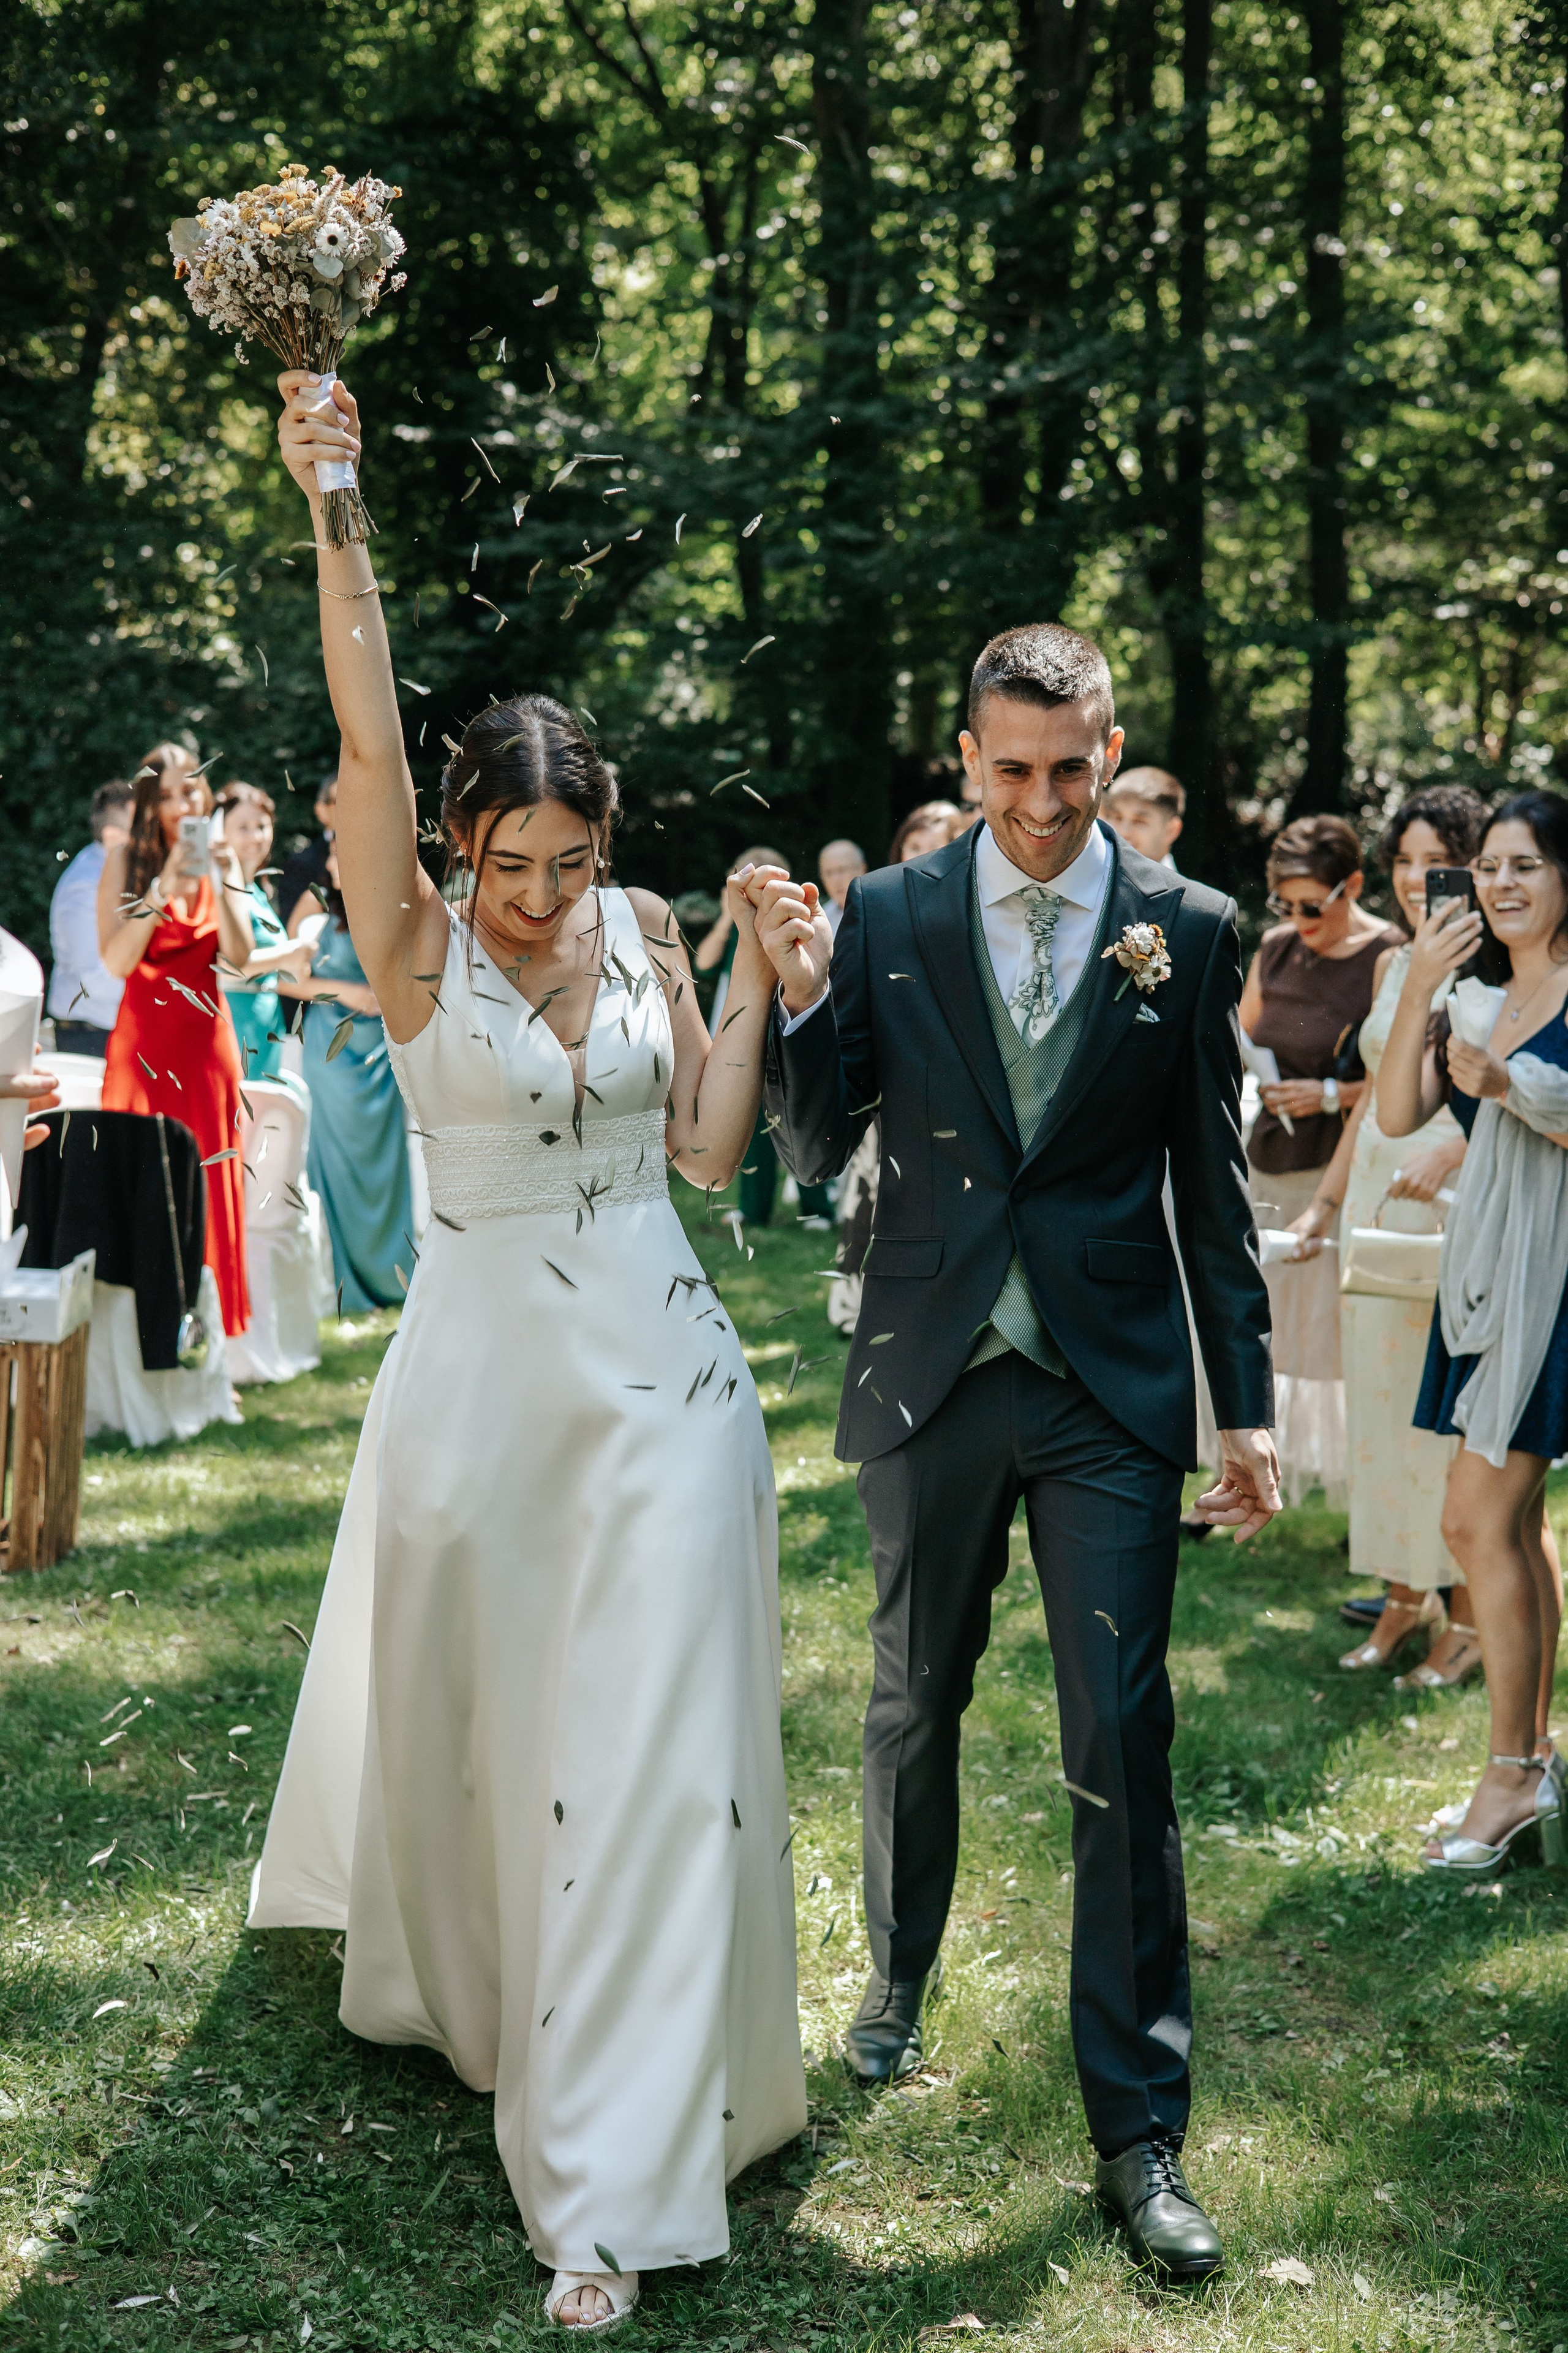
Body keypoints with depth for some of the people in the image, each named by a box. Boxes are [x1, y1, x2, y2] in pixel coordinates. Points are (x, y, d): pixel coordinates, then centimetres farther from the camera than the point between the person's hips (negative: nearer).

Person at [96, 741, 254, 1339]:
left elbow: (239, 957, -1)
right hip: (143, 1039, -3)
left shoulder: (218, 860, 9)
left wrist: (225, 883, -13)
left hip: (207, 1040, 3)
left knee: (208, 1187, 3)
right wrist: (164, 888, -18)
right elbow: (117, 961, -12)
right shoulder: (126, 861, 0)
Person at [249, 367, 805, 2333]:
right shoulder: (416, 943, -7)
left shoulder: (643, 930, 3)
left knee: (650, 1745, -4)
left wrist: (756, 976, -3)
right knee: (467, 1713, 14)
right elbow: (367, 732, -23)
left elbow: (709, 1148, 4)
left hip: (660, 1371, 2)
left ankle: (612, 2184, 0)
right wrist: (331, 505, -31)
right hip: (484, 1371, -1)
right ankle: (464, 1993, 47)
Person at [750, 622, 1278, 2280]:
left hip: (1112, 1392, -1)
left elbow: (1212, 1182, 4)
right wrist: (798, 999, -17)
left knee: (1123, 1745, -3)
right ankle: (899, 1977, 41)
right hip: (933, 1380, 1)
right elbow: (816, 1150, 1)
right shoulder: (888, 917, 0)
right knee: (913, 1710, 17)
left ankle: (1138, 2129, 5)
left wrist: (1245, 1402, 2)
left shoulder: (1187, 931, -1)